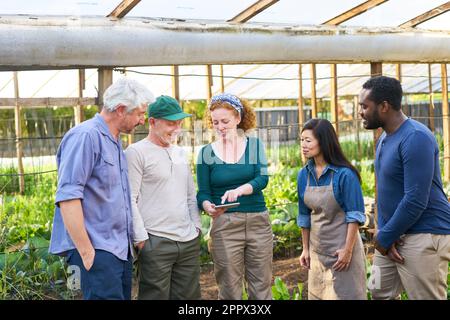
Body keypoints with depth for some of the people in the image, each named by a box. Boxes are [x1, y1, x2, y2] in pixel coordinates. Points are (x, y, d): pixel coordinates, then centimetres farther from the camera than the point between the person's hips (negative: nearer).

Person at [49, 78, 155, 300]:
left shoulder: (114, 141, 16)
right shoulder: (86, 136, -13)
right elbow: (68, 196, -20)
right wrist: (86, 252, -19)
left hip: (121, 248, 9)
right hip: (97, 250, -9)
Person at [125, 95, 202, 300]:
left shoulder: (180, 153, 17)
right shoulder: (136, 152, -5)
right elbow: (130, 200, -9)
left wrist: (197, 226, 13)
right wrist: (141, 237, -12)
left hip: (189, 241, 7)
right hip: (156, 242, -7)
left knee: (189, 295, 10)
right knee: (156, 295, -3)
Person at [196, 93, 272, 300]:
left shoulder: (254, 145, 6)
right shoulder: (206, 153, 3)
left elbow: (262, 178, -8)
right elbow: (203, 193, 1)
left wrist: (240, 190, -28)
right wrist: (208, 206, -22)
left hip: (258, 222, 1)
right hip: (224, 225, -1)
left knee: (262, 287, 6)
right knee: (230, 290, 3)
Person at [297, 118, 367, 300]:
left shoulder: (344, 174, -16)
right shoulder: (304, 175, 1)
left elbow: (355, 215, -14)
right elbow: (304, 215, 9)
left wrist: (348, 249, -16)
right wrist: (305, 249, 10)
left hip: (342, 248, -6)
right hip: (317, 250, 6)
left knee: (344, 294, 2)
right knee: (317, 295, 15)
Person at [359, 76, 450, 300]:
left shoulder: (416, 138, -20)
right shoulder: (384, 138, 10)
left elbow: (416, 201, -25)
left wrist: (384, 237, -14)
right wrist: (383, 234, 0)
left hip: (423, 238, -9)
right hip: (393, 234, 9)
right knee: (379, 293, 14)